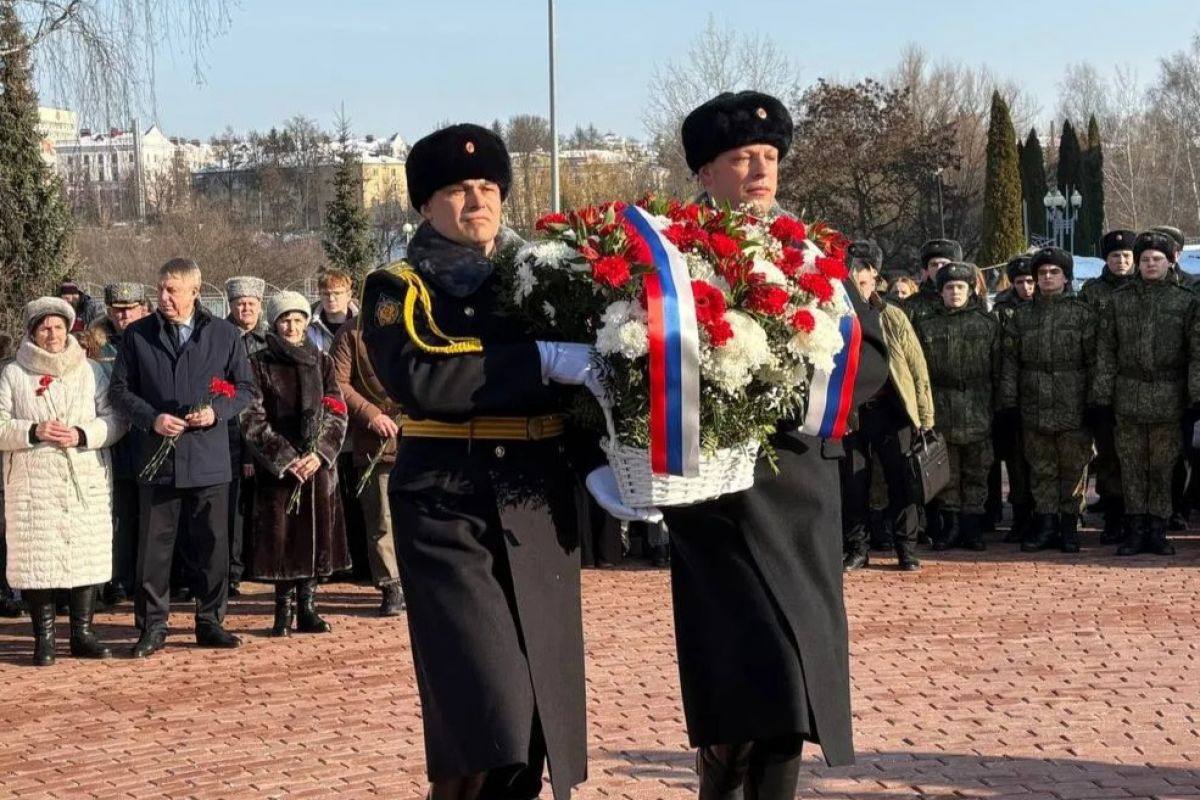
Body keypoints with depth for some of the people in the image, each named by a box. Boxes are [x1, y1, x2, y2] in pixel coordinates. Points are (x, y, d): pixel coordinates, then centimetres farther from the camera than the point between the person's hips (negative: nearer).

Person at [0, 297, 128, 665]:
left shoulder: (91, 371, 11)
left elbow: (115, 419, 4)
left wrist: (81, 435, -12)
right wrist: (34, 431, -14)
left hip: (87, 482, 2)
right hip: (33, 481, -1)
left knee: (88, 556, 1)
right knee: (37, 558, -4)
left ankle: (82, 633, 11)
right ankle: (44, 638, 4)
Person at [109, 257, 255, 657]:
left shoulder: (224, 334, 4)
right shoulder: (137, 335, 4)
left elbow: (245, 386, 8)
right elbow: (120, 389, 5)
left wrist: (217, 411, -10)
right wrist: (151, 418, -11)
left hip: (209, 456, 0)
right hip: (159, 455, 0)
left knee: (212, 544, 6)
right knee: (154, 544, 2)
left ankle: (210, 621, 18)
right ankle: (152, 627, 11)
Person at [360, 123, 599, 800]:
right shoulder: (399, 290, 0)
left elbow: (583, 382, 18)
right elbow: (418, 381, -20)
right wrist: (541, 362, -23)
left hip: (540, 515, 5)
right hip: (449, 516, -5)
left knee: (540, 709, 6)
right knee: (488, 718, -14)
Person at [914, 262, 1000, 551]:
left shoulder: (987, 323, 8)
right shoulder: (926, 326, 8)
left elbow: (998, 367, 6)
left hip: (978, 410, 0)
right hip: (941, 410, 0)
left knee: (976, 471, 4)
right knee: (946, 471, 4)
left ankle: (972, 526, 11)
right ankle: (950, 525, 12)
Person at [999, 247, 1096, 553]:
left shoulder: (1083, 313, 2)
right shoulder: (1022, 315, 11)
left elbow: (1095, 360, 0)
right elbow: (1010, 360, 9)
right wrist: (1008, 401, 2)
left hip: (1073, 408, -3)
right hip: (1034, 407, 3)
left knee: (1073, 467, 2)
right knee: (1041, 469, 7)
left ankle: (1069, 525, 11)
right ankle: (1045, 524, 14)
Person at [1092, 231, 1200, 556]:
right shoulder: (1119, 300, 7)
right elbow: (1105, 351, 7)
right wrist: (1102, 396, 2)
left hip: (1169, 397, -1)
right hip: (1129, 394, 1)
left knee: (1163, 466, 3)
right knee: (1132, 465, 3)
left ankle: (1157, 530, 12)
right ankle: (1135, 530, 11)